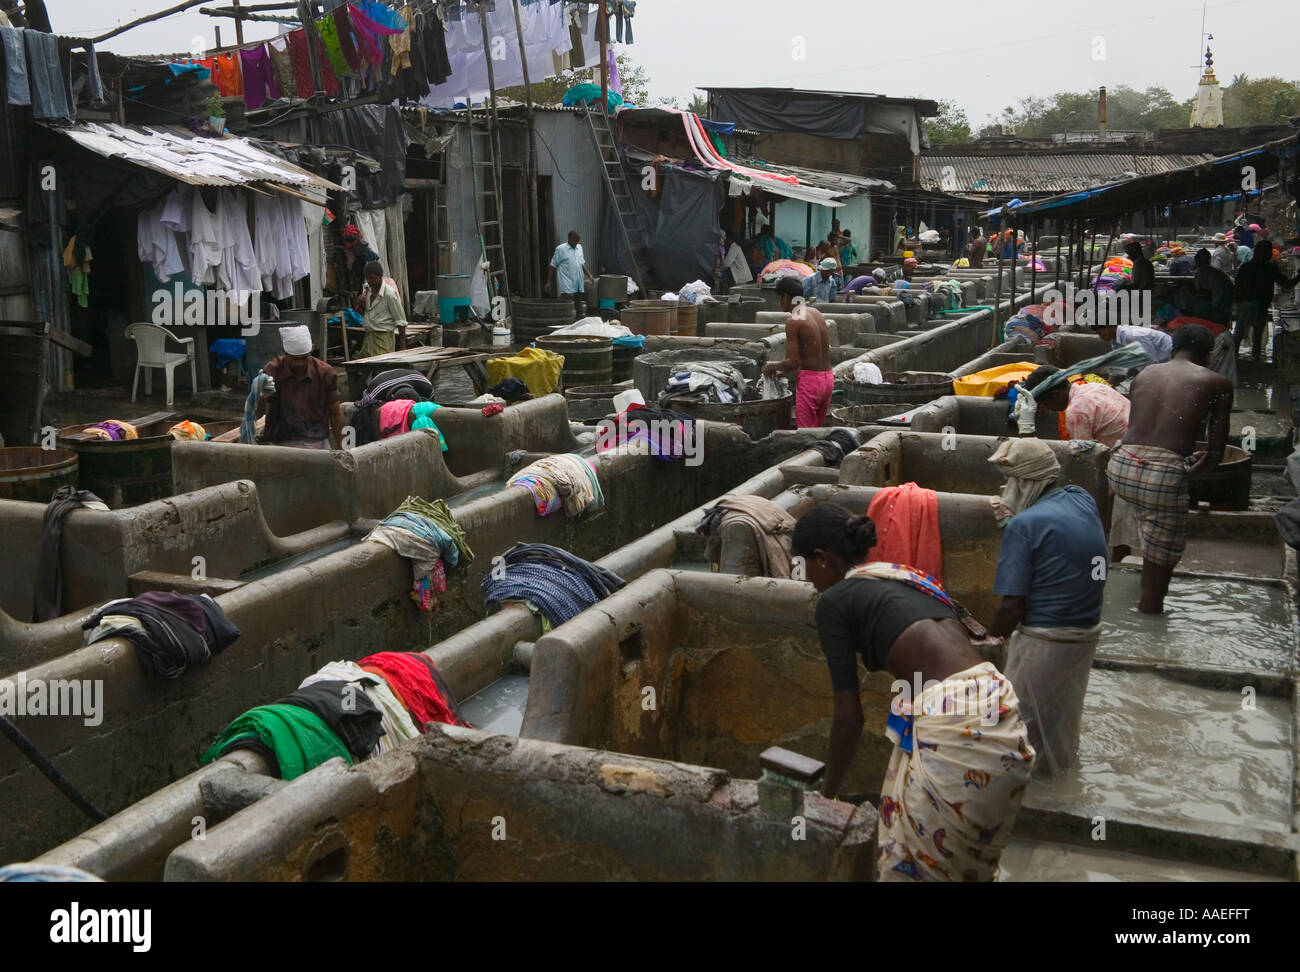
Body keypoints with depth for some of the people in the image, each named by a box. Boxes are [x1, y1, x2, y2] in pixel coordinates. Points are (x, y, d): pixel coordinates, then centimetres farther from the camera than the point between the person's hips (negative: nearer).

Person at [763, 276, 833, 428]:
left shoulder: (793, 320, -13)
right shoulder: (817, 313, 11)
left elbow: (792, 362, -17)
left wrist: (772, 367, 2)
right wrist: (785, 371, 21)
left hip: (809, 380, -8)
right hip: (828, 378, 8)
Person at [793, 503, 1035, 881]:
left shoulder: (833, 600, 1)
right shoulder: (909, 576, 22)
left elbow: (849, 717, -1)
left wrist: (828, 791, 15)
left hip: (947, 727, -7)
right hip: (1000, 711, 8)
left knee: (914, 866, 12)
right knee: (971, 862, 25)